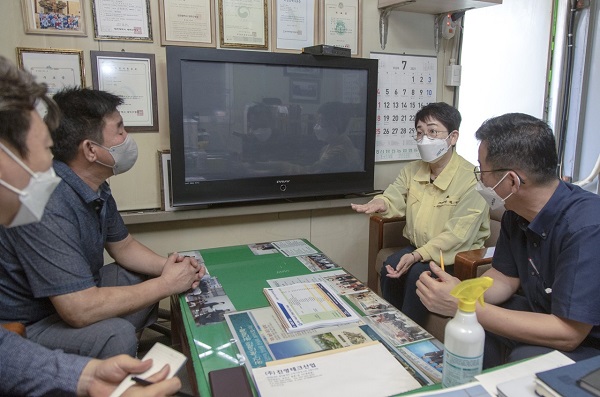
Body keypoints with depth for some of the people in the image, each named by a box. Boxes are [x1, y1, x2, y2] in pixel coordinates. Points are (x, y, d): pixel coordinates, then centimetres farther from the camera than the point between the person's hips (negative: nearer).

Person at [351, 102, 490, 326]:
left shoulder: (471, 179, -19)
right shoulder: (412, 170, 4)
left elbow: (457, 235, -23)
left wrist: (417, 255, -30)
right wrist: (380, 204, -24)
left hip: (456, 257, -5)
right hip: (417, 248, 5)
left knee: (418, 273, -28)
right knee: (389, 268, -19)